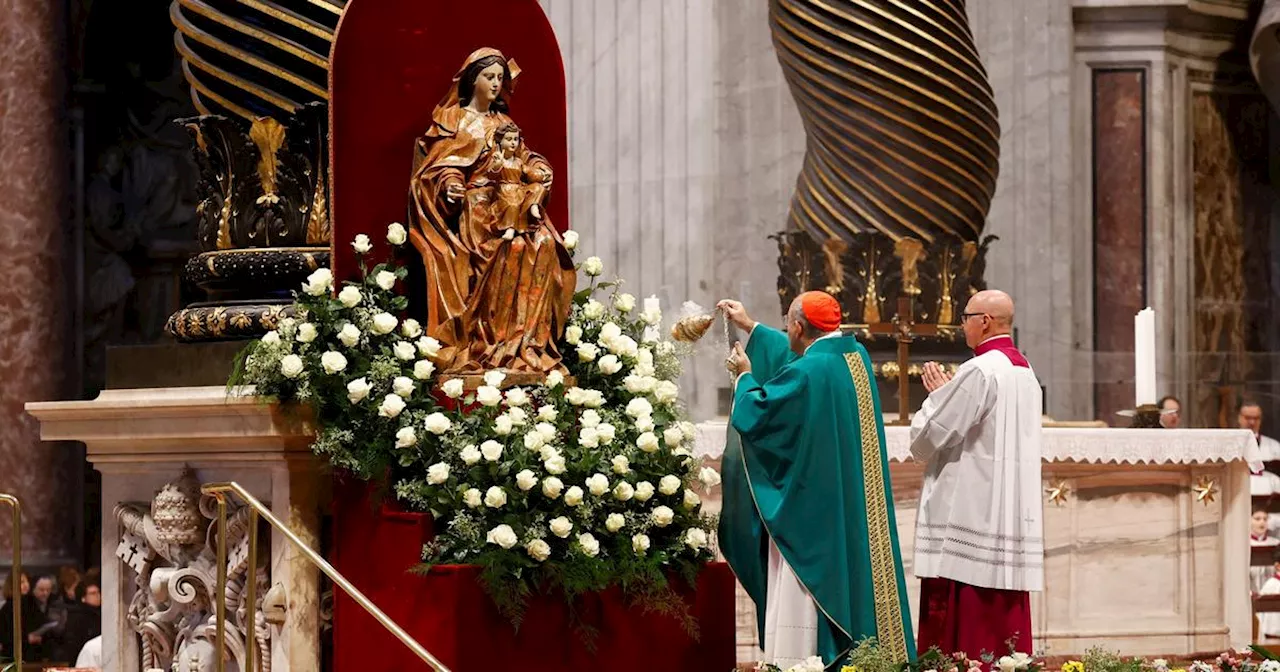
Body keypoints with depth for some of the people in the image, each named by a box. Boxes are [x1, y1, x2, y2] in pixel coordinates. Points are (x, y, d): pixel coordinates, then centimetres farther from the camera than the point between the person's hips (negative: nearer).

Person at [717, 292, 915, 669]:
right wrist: (750, 327, 34)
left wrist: (745, 376, 11)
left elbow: (753, 415, -8)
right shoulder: (856, 355, 5)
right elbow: (802, 355, 25)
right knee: (854, 581, 11)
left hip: (811, 511, -8)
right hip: (857, 510, 8)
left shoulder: (806, 374, -19)